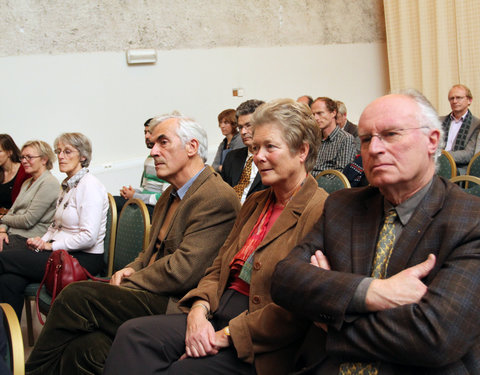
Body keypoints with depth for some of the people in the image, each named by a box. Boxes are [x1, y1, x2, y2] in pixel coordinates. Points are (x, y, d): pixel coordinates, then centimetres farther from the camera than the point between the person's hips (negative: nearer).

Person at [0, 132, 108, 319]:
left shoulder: (89, 185, -12)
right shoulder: (67, 185, 17)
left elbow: (88, 237, -20)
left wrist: (51, 245, -12)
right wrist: (42, 241, 4)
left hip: (83, 259, -8)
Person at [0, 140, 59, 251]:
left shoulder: (49, 183, -12)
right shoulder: (27, 182, 20)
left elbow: (28, 221, -15)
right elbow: (12, 211, 15)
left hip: (28, 238, -8)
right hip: (11, 233, 8)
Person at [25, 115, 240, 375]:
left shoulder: (217, 198, -13)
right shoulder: (171, 194, 20)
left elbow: (183, 270, -19)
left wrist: (128, 284, -9)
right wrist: (132, 270, 5)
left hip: (174, 305, -8)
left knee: (75, 296, -17)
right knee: (82, 349, -15)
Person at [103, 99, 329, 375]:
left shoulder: (320, 212, -10)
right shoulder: (255, 203, 19)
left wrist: (227, 335, -16)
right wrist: (199, 309, -4)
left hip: (258, 349, -7)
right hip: (217, 317, 7)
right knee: (133, 334, -14)